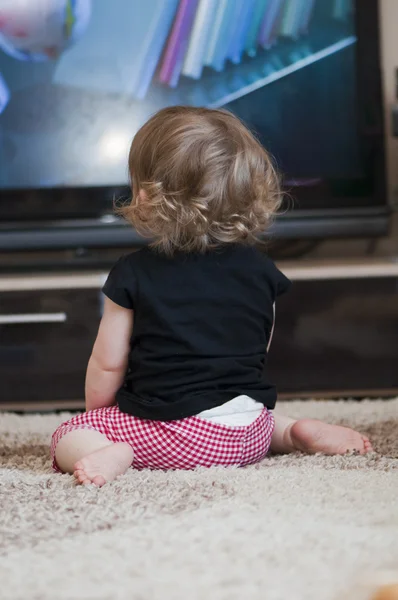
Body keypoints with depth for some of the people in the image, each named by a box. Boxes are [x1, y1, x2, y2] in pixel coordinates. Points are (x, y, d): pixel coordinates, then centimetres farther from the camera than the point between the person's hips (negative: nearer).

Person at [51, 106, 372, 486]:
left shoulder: (134, 274, -8)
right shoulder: (259, 268, 4)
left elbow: (107, 365, -2)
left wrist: (95, 413, 16)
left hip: (171, 432, -5)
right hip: (248, 437, 5)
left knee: (65, 440, 6)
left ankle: (112, 456, -24)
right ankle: (300, 432, 8)